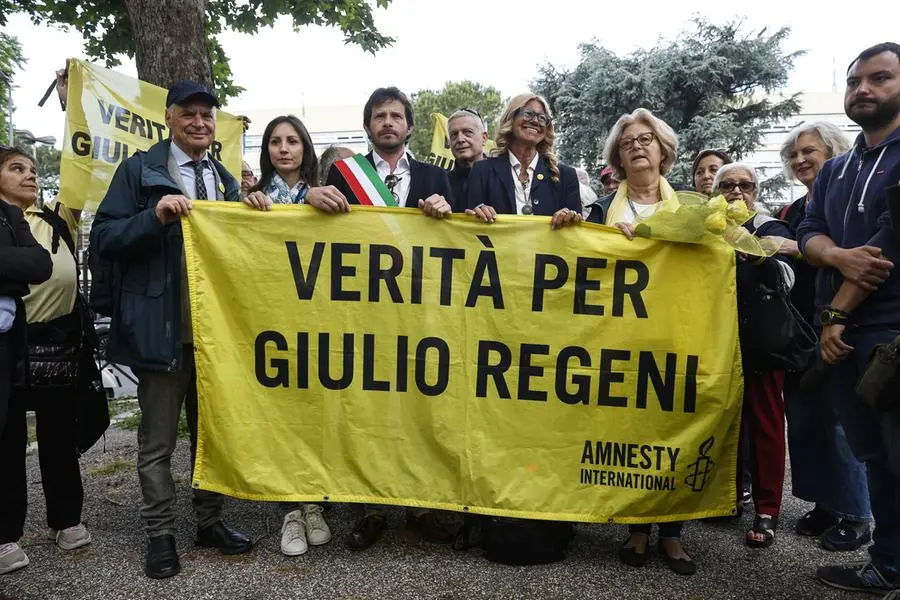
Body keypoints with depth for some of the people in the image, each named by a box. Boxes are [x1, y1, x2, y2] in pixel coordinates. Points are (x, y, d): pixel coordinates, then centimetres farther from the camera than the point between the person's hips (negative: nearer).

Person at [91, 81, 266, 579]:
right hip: (163, 327, -4)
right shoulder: (139, 170, -1)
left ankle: (209, 521, 31)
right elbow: (102, 240, -8)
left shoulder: (225, 179, 14)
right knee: (157, 441, 7)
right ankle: (159, 535, 22)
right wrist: (155, 215, -21)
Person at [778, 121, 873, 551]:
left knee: (839, 418, -2)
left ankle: (856, 515, 12)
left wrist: (800, 251, -22)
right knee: (802, 417, 10)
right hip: (798, 326, 7)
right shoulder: (791, 211, 16)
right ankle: (824, 503, 23)